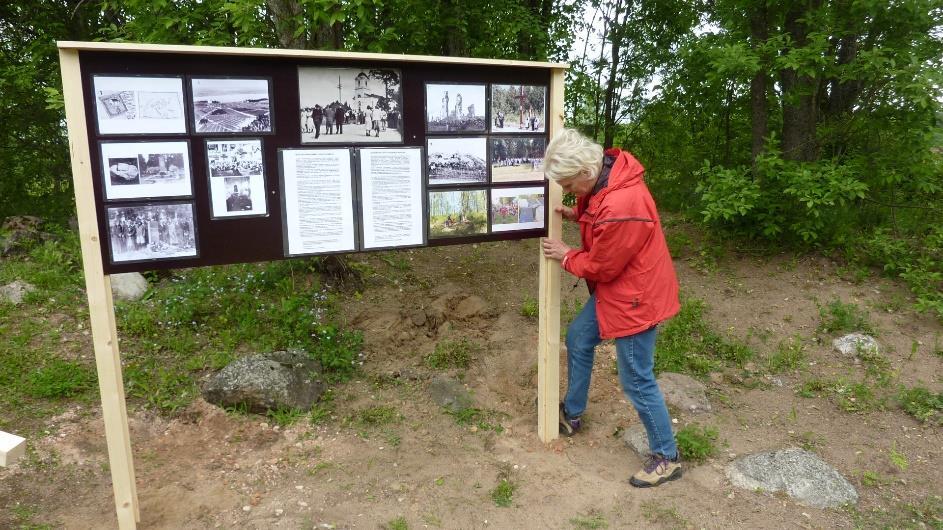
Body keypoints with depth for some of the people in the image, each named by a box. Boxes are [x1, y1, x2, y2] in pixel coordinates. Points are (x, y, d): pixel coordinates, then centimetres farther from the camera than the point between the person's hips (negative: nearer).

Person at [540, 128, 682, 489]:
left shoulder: (620, 206, -33)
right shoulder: (605, 177, -4)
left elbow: (600, 267, -21)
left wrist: (566, 256, -5)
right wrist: (577, 215, -2)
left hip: (634, 297, -10)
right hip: (614, 288, 10)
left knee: (636, 381, 1)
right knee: (578, 338, 21)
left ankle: (667, 457, 21)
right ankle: (572, 415, 41)